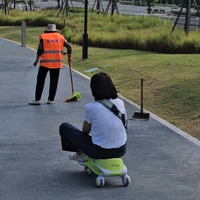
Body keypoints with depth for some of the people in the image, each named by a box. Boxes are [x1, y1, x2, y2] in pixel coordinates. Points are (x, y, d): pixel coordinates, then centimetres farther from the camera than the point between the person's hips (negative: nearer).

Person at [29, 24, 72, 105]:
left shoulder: (43, 37, 1)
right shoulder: (60, 37, 9)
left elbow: (40, 50, -7)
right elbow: (69, 47, 8)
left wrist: (37, 60, 2)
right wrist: (69, 57, 22)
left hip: (45, 62, -2)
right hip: (57, 62, 3)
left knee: (40, 80, 3)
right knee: (54, 81, 10)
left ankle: (37, 99, -1)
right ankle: (51, 99, 10)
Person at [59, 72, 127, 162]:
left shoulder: (90, 107, -13)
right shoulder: (120, 102, -2)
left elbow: (85, 131, 1)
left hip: (100, 152, -4)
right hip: (121, 151, 4)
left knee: (64, 127, 10)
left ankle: (80, 154, 22)